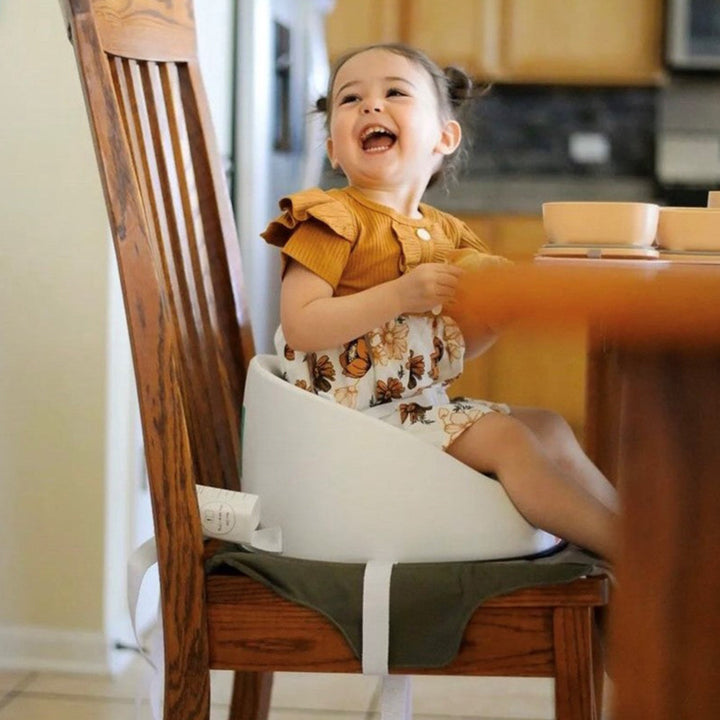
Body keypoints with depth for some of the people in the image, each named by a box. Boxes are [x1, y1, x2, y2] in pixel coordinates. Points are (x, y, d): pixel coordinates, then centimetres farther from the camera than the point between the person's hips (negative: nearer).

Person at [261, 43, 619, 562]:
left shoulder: (445, 233, 14)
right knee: (508, 437, -18)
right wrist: (401, 294, -25)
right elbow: (300, 326, -21)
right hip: (361, 413, -9)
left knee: (549, 426, 7)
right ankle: (629, 552, -15)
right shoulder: (335, 219, -9)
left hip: (427, 404, 9)